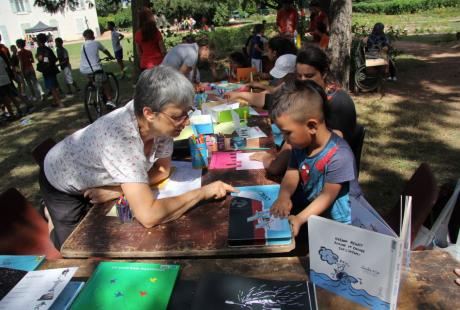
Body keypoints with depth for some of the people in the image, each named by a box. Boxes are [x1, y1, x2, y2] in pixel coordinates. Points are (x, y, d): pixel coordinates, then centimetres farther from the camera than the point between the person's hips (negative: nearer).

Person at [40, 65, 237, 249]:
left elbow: (163, 170, -10)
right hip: (64, 185, -5)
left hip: (95, 180, 6)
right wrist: (203, 191, -41)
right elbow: (148, 216, -49)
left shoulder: (161, 121, -25)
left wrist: (117, 191, -21)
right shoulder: (122, 138, -46)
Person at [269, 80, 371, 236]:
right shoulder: (300, 145, -3)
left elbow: (327, 196, -22)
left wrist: (299, 219, -28)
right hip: (312, 207, 7)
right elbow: (291, 174, -3)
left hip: (340, 218, -6)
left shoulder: (339, 156, -27)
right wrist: (284, 196, -23)